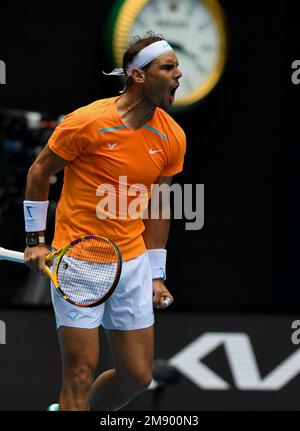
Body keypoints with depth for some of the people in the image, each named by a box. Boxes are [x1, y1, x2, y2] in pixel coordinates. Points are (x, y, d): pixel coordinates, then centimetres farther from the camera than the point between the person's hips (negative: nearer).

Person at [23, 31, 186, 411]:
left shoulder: (173, 138, 1)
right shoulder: (87, 122, -14)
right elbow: (39, 172, 0)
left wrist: (156, 275, 11)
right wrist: (35, 240, -2)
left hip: (132, 263, 5)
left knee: (137, 376, 8)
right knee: (81, 373, -8)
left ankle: (73, 410, 31)